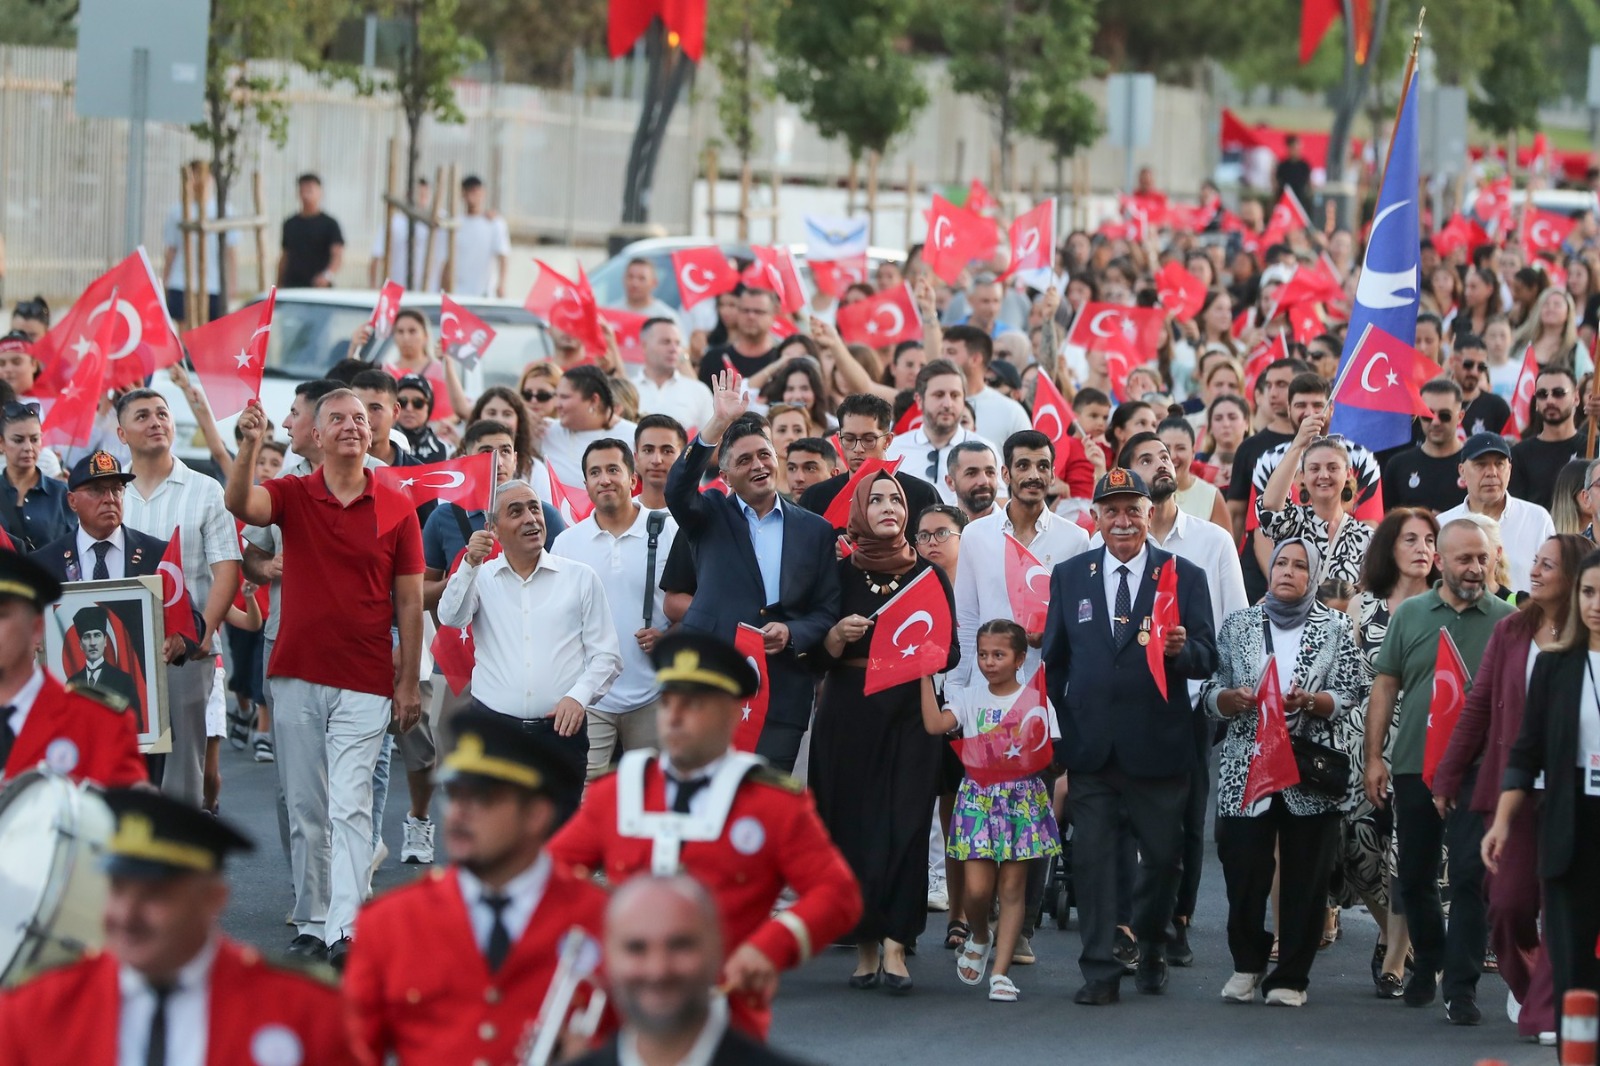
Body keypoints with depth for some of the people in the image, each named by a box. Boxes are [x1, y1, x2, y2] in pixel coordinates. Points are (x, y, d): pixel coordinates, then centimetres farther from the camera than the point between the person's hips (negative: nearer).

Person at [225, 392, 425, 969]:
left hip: (365, 683, -2)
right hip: (296, 677, 2)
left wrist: (410, 681, 2)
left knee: (349, 807, -11)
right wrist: (249, 446, -37)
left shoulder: (397, 508, 3)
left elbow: (409, 601, 5)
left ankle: (345, 932, -19)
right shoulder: (291, 495, 4)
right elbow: (240, 503, -19)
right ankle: (311, 925, 15)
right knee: (305, 810, 7)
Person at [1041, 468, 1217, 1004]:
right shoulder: (1069, 576, 10)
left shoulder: (1184, 576, 2)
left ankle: (1151, 947, 31)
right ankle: (1100, 971, 3)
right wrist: (1057, 729, 7)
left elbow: (1207, 659, -2)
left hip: (1158, 746, -1)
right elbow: (1054, 660, 14)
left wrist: (1182, 650, -24)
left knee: (1163, 856, 8)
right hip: (1090, 747, 1)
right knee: (1092, 857, -1)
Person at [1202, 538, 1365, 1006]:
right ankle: (1248, 963, 18)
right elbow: (1210, 695, 10)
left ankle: (1291, 976, 9)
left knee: (1305, 878, -1)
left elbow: (1348, 698, 2)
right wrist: (1233, 698, -11)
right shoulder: (1238, 625, 10)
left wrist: (1309, 701, -16)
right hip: (1246, 770, 1)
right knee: (1243, 874, -4)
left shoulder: (1335, 629, 7)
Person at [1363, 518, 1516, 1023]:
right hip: (1414, 769, 2)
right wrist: (1374, 758, 2)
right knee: (1415, 877, 13)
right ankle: (1428, 964, 34)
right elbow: (1385, 687, 6)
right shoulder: (1410, 614, 4)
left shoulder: (1508, 621, 0)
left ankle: (1461, 989, -3)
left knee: (1470, 878, -7)